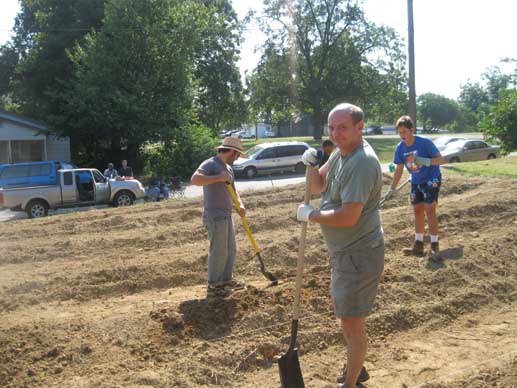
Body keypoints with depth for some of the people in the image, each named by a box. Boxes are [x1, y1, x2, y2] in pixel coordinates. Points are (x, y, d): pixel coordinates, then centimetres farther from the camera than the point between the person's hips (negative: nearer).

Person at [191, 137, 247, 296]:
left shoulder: (228, 168, 16)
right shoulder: (210, 164, -13)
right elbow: (194, 179, -30)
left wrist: (240, 204, 1)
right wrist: (219, 177, -27)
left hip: (226, 215, 9)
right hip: (214, 216, -9)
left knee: (231, 249, 16)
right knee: (218, 251, -3)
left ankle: (226, 279, 30)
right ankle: (213, 285, 10)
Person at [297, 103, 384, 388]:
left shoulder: (362, 162, -25)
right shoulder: (341, 153, 6)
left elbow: (348, 217, -30)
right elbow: (318, 186, 12)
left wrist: (310, 215, -16)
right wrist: (310, 166, -9)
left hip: (359, 254, -10)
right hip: (343, 250, 11)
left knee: (352, 321, 1)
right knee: (347, 314, 24)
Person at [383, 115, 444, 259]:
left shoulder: (425, 143, -23)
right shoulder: (400, 148, -9)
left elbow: (441, 159, -20)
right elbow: (399, 170, 0)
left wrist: (426, 161, -39)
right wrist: (391, 189, 0)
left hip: (431, 179, -6)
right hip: (416, 182, 6)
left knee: (429, 210, -13)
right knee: (417, 211, 9)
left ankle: (435, 246, -7)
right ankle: (418, 245, 19)